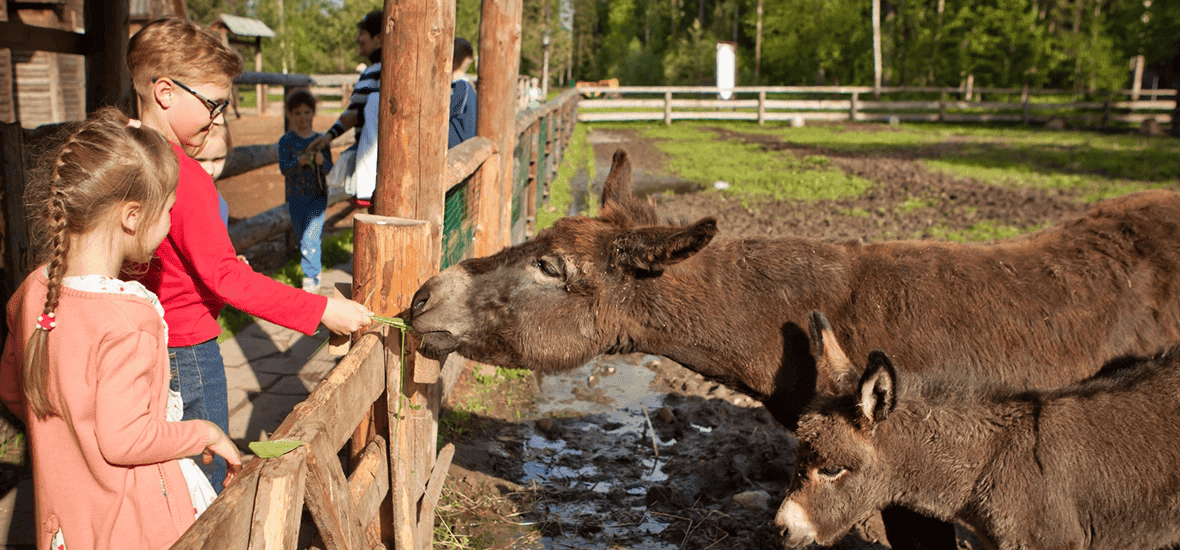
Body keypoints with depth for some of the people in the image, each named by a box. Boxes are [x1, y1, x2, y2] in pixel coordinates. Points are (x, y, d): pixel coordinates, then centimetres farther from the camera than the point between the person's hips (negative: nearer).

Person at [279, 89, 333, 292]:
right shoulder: (286, 141, -1)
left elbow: (329, 169, -4)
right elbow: (284, 168, -10)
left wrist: (321, 161, -26)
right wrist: (299, 162, -29)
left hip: (318, 197, -2)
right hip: (295, 198, 2)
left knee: (310, 238, -16)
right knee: (302, 238, 13)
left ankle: (312, 277, -8)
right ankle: (312, 273, 29)